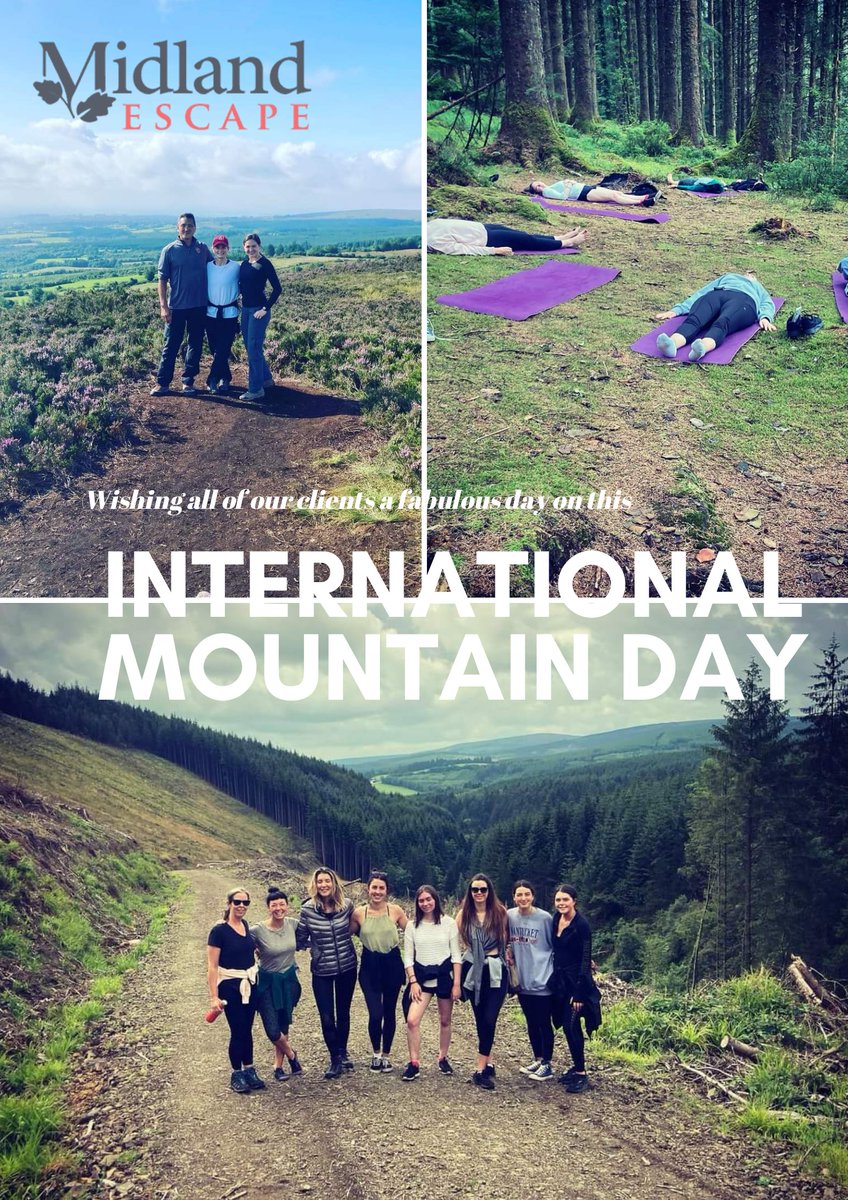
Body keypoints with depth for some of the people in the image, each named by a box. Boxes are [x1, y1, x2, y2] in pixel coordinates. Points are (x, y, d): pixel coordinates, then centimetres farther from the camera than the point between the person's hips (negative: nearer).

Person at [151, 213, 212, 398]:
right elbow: (162, 279, -2)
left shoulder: (203, 249, 5)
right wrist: (163, 306, -9)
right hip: (176, 306, -3)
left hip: (199, 306, 3)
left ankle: (188, 382, 16)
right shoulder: (169, 250, -2)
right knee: (171, 345, 0)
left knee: (195, 344, 7)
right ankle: (162, 383, 5)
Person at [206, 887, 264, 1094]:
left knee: (247, 1029, 11)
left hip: (250, 984, 6)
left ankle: (249, 1071, 23)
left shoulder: (245, 925, 4)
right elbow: (212, 966, -15)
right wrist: (214, 997, -17)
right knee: (238, 1030, -1)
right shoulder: (219, 930, -15)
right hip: (230, 986, -6)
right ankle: (237, 1075, 14)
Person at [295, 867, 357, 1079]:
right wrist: (315, 944, -13)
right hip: (321, 971, -1)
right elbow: (300, 939, -2)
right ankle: (335, 1059, 20)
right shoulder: (308, 909, -12)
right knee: (327, 1018, 0)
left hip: (347, 968, 2)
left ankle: (342, 1052, 36)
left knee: (343, 1013, 15)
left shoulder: (346, 905, -7)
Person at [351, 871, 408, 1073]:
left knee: (389, 1012, 9)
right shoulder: (359, 913, -7)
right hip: (370, 966, -1)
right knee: (375, 1014, -8)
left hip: (392, 965, 1)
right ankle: (376, 1053, 19)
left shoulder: (395, 911, -7)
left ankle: (386, 1055, 28)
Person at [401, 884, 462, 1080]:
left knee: (445, 1021, 11)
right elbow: (408, 957, 2)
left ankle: (443, 1058, 31)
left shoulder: (448, 923, -3)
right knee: (412, 1020, -14)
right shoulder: (412, 925, 1)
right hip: (421, 976, 1)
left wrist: (456, 983, -7)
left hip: (444, 974, -1)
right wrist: (413, 982, -8)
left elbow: (456, 955, -2)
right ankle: (414, 1064, -3)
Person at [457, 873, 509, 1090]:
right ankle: (488, 1063, 20)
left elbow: (506, 939, 8)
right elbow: (457, 940, 7)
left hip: (496, 971, -2)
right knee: (480, 1019, 8)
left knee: (489, 1019, -10)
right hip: (473, 970, 2)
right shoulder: (464, 914, 2)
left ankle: (481, 1070, -7)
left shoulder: (500, 913, -1)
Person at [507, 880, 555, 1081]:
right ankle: (537, 1059, 30)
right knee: (531, 1022, 16)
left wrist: (551, 970, -6)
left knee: (543, 1023, 3)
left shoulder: (545, 918, -11)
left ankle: (547, 1064, 14)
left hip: (541, 980, -5)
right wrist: (508, 953, -3)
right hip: (522, 980, 5)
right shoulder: (509, 916, -1)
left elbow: (555, 946, -2)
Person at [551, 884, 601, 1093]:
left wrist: (579, 992, -18)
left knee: (571, 1025, -9)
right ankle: (577, 1067, 23)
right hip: (559, 981, 7)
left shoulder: (581, 924, -15)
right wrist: (555, 979, 12)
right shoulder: (555, 919, 4)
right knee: (567, 1025, 11)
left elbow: (585, 960, -16)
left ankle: (581, 1074, -2)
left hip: (576, 981, -7)